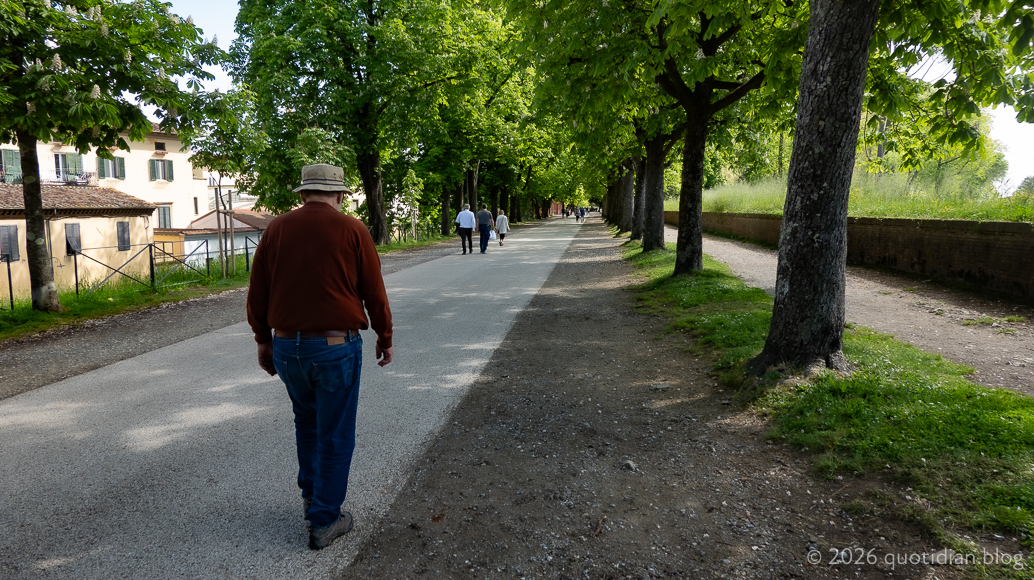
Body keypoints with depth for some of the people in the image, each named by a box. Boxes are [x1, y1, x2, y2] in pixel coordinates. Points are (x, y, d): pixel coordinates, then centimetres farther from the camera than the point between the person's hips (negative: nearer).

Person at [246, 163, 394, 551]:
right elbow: (374, 292, -2)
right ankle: (324, 522, 15)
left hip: (286, 346, 4)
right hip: (337, 346, -4)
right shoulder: (351, 230, -5)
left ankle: (311, 495, 36)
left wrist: (263, 340, 20)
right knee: (335, 435, 8)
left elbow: (257, 291, 8)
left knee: (306, 421, 26)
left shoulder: (276, 229, 4)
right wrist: (385, 338, 11)